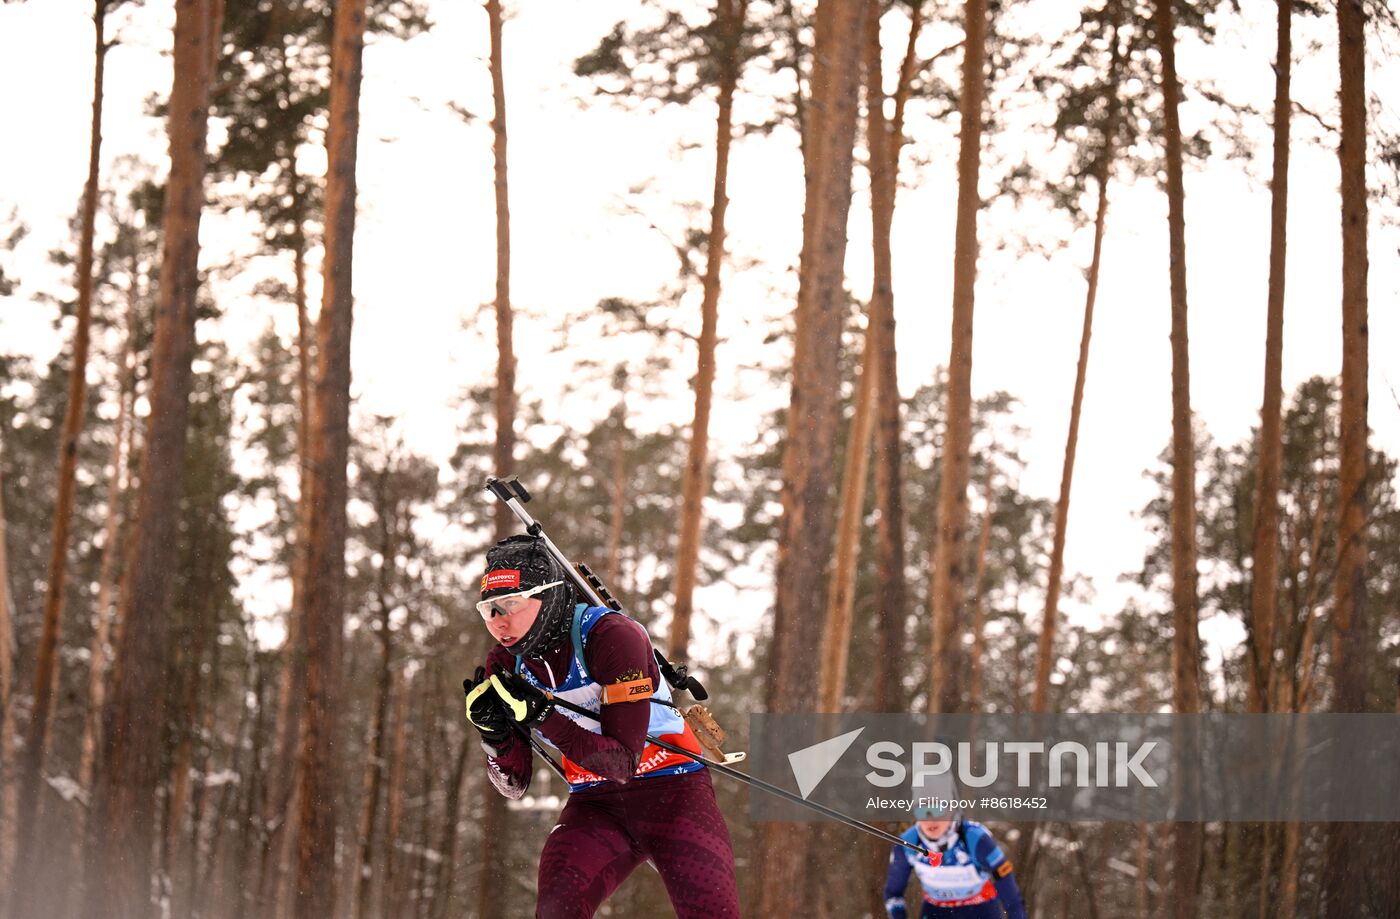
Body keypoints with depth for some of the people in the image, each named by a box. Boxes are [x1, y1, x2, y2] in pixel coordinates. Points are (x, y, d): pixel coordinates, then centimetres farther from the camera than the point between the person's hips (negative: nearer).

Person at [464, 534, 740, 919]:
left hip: (672, 797, -4)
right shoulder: (505, 666, -3)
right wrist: (493, 731, -18)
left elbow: (623, 763, -24)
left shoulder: (612, 636, -20)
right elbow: (514, 785, 1)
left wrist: (540, 716, -32)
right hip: (593, 808, 4)